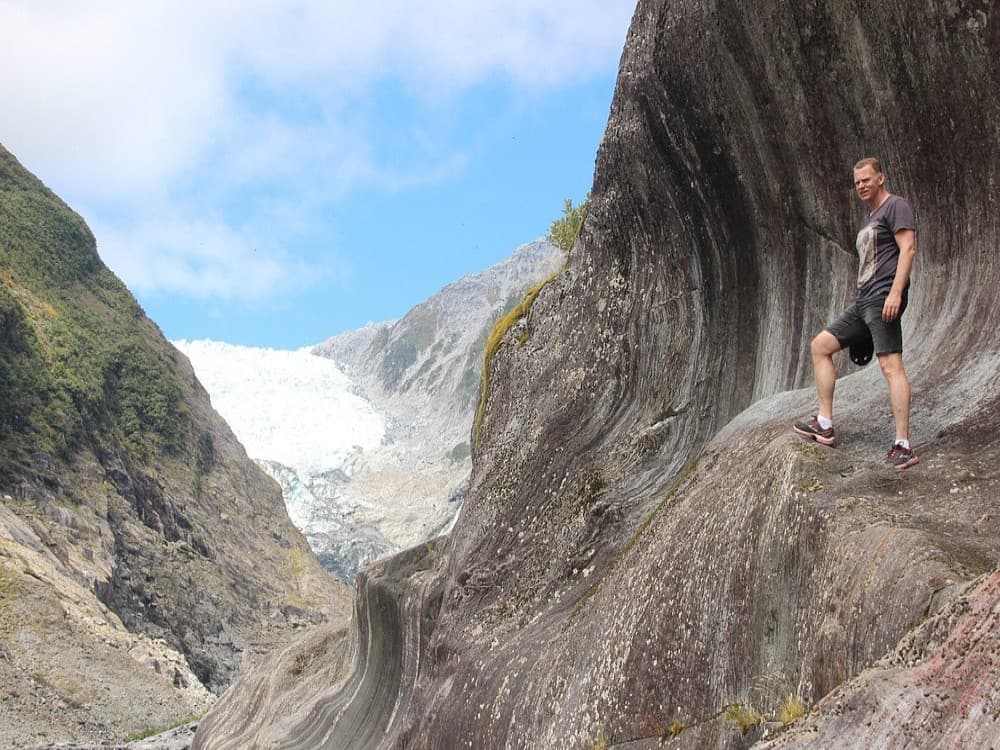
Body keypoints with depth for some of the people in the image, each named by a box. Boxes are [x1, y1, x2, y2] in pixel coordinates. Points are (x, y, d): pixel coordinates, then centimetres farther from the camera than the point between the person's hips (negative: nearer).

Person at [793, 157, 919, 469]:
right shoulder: (868, 220, 26)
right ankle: (824, 425, 9)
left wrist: (895, 292, -24)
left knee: (890, 364, -18)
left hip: (883, 298, -10)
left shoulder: (896, 206, -2)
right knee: (820, 346, 10)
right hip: (863, 302, 10)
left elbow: (908, 248, -14)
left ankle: (903, 446, -23)